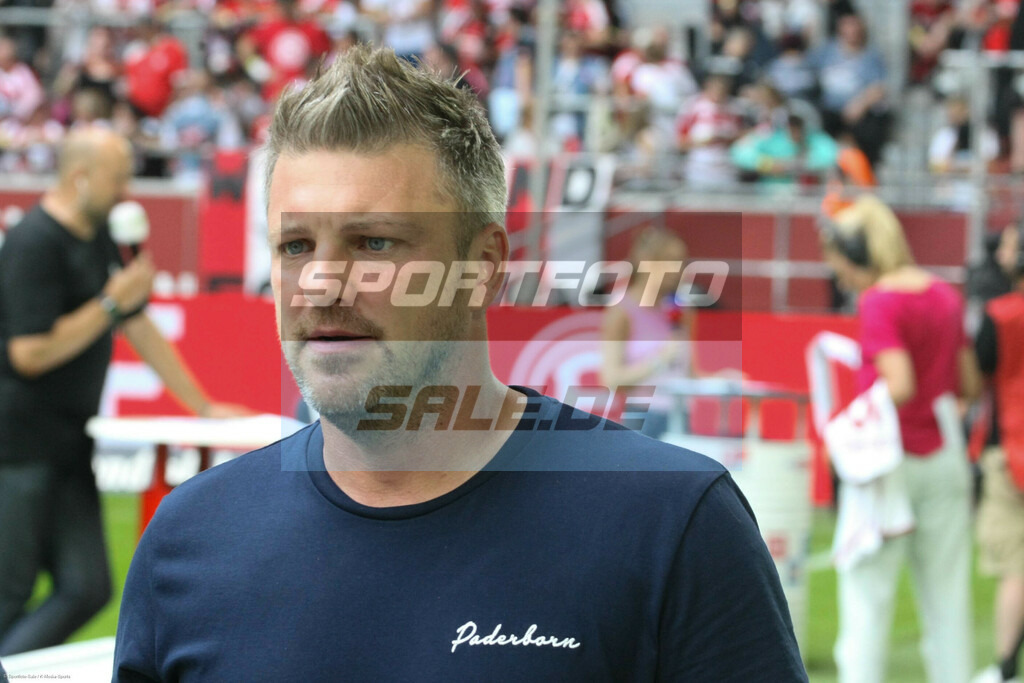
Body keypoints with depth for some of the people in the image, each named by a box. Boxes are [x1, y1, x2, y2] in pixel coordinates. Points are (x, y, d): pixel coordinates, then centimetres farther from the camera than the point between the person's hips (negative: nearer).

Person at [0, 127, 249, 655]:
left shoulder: (98, 243, 15)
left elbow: (141, 331, 24)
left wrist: (205, 408, 25)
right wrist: (111, 303, -15)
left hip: (68, 448, 9)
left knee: (86, 591, 2)